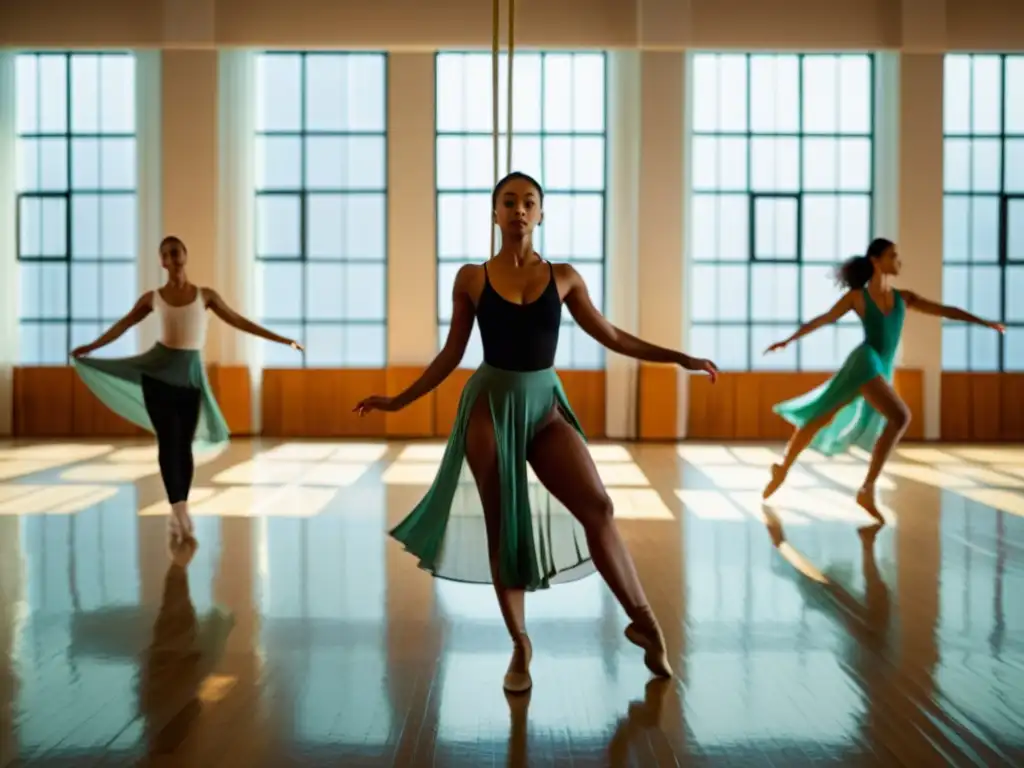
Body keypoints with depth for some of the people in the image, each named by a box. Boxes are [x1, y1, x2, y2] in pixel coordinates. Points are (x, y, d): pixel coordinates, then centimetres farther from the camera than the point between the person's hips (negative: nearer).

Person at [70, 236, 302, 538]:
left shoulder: (206, 295, 5)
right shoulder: (153, 297, 4)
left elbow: (238, 321, 7)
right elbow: (123, 325, 14)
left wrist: (283, 340, 5)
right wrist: (90, 347, 15)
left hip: (190, 373, 1)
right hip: (158, 371, -1)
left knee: (185, 444, 3)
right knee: (168, 442, -7)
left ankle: (180, 510, 13)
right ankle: (178, 509, -7)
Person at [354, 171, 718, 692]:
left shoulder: (564, 277, 3)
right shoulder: (471, 278, 0)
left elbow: (611, 338, 8)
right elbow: (451, 354, 6)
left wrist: (679, 358, 7)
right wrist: (399, 401, 6)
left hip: (545, 407, 1)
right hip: (490, 406, -1)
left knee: (597, 507, -11)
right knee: (503, 527, 3)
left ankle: (643, 622, 3)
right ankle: (520, 646, 16)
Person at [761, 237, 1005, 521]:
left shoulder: (904, 297, 15)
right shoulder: (857, 296, 1)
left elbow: (945, 310, 13)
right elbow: (822, 320, 8)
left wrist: (984, 322, 6)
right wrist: (788, 340, 9)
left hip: (882, 372, 5)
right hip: (865, 362, -5)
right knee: (901, 417, -23)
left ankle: (782, 470, 23)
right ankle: (868, 490, -19)